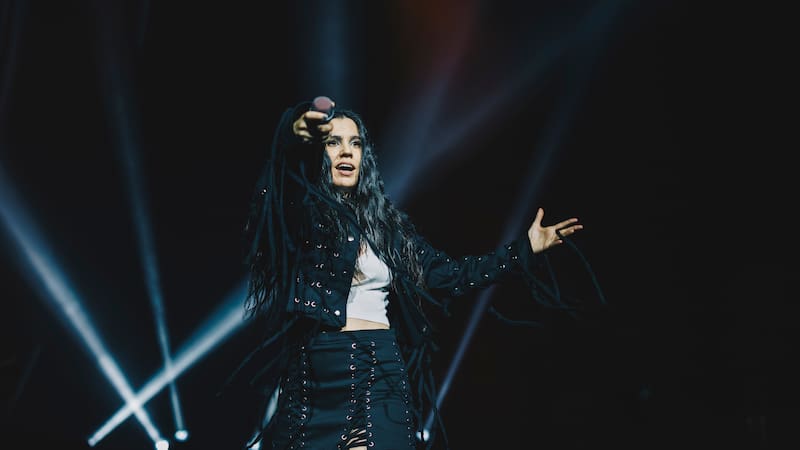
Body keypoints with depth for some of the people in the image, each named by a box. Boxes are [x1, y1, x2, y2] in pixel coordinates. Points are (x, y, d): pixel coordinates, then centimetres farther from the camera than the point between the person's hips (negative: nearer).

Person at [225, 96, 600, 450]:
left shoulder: (385, 223, 14)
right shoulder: (295, 213, 1)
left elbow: (448, 274, 15)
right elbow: (281, 178, -22)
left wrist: (524, 250, 14)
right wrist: (297, 140, -45)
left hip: (379, 376, 2)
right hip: (308, 377, -2)